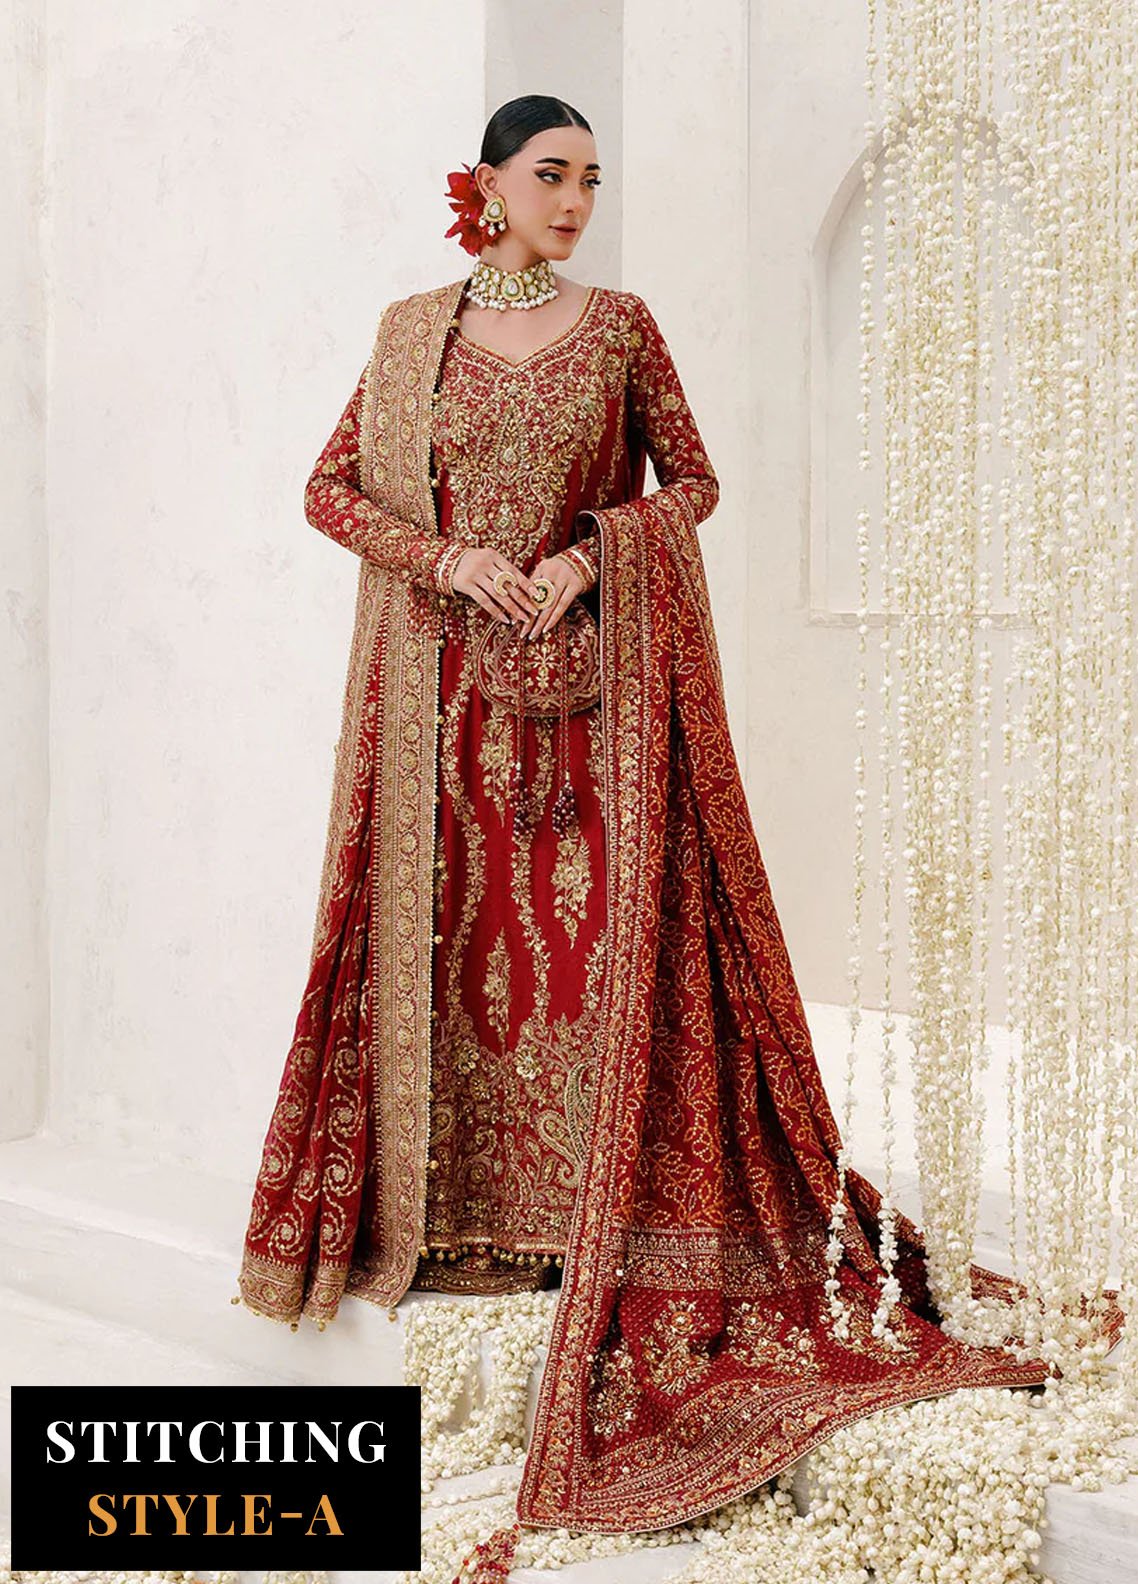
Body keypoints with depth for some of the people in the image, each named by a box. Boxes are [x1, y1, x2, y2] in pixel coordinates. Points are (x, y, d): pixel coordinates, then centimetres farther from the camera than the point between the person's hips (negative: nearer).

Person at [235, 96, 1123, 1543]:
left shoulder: (619, 323, 7)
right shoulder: (411, 331, 9)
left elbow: (692, 480, 7)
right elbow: (331, 489, 8)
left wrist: (591, 555, -11)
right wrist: (447, 558, -9)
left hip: (587, 677, -1)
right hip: (446, 687, 1)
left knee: (591, 923, -5)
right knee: (449, 928, 2)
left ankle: (583, 1213, 3)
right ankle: (445, 1215, 11)